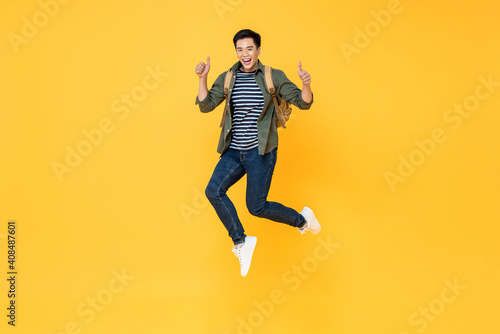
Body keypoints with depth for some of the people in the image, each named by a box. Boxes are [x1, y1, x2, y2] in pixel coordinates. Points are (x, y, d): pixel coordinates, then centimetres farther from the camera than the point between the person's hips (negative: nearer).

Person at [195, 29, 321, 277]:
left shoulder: (274, 77, -2)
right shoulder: (227, 79, 5)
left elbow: (303, 103, -3)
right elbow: (206, 106, 0)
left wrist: (306, 84, -23)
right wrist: (202, 78, -12)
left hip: (261, 151, -4)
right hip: (233, 152, 4)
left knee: (257, 206, -4)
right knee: (214, 191, -12)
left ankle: (302, 220, 22)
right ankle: (241, 242, 3)